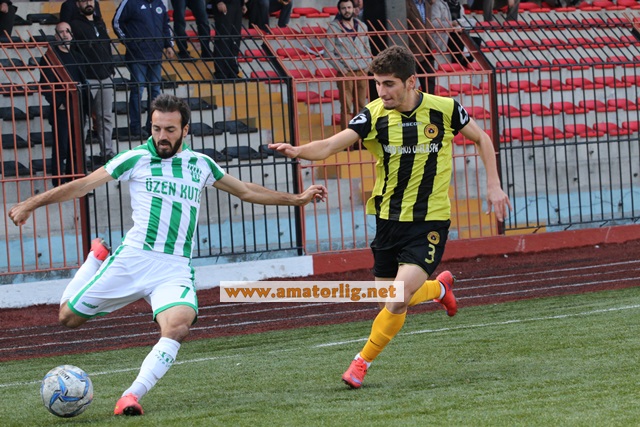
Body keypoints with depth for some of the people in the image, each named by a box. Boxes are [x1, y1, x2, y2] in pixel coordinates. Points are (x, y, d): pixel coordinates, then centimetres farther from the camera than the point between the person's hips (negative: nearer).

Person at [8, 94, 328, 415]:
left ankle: (132, 396, -27)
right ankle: (97, 260, 29)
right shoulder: (136, 159, 3)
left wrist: (296, 199, 27)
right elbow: (82, 186, 4)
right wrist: (31, 204, -2)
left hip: (175, 269, 1)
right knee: (69, 316, 2)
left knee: (177, 327, -29)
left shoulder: (200, 164, 14)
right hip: (133, 259, -1)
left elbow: (247, 191, 27)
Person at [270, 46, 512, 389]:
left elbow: (481, 139, 9)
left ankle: (363, 361, 4)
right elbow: (331, 145, -20)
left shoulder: (444, 110, -10)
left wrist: (493, 186, 3)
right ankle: (439, 287, 44)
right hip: (388, 218, 3)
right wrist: (298, 151, -40)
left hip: (430, 220, -3)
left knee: (399, 298, -17)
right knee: (390, 299, 11)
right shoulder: (374, 115, -9)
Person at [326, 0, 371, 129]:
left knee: (361, 106, 5)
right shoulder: (333, 27, -2)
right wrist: (340, 68, -12)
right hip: (345, 72, -4)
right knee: (346, 107, -7)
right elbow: (329, 51, -5)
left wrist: (367, 64, 4)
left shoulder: (362, 26, 12)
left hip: (362, 71, 4)